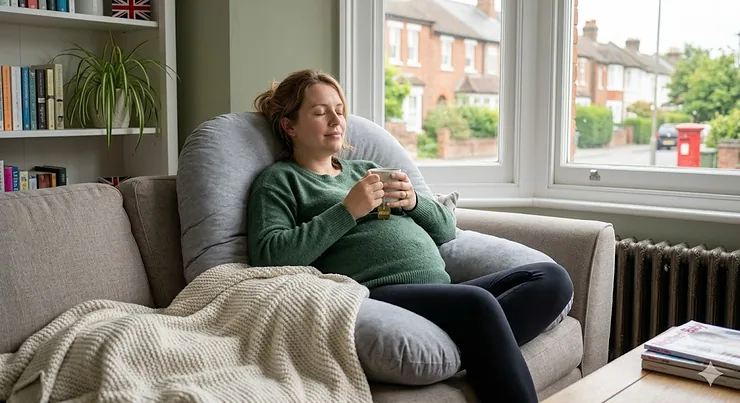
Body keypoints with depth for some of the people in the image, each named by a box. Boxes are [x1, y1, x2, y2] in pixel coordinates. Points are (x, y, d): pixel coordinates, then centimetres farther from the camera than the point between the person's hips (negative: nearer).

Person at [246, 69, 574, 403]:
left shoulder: (365, 169, 28)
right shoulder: (280, 180, 11)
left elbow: (446, 229, 25)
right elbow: (269, 257, -9)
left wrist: (414, 202, 3)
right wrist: (347, 211, -11)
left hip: (441, 291, 8)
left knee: (552, 278, -12)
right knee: (478, 302, -33)